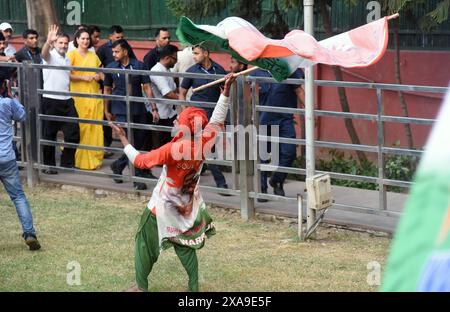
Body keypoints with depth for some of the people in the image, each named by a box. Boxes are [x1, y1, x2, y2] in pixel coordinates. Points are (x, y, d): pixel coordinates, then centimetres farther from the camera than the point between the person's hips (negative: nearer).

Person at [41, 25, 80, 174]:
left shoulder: (67, 59, 16)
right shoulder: (50, 56, -6)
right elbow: (44, 53, -32)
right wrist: (48, 41, -53)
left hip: (66, 100, 6)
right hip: (51, 101, -6)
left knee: (73, 133, 5)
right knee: (49, 134, 1)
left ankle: (67, 162, 19)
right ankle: (48, 165, 11)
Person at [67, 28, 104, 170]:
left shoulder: (93, 56, 16)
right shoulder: (72, 54, -1)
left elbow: (100, 71, 28)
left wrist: (98, 76, 6)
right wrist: (83, 77, -15)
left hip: (94, 95, 5)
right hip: (79, 96, -5)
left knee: (95, 127, 3)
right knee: (81, 128, -7)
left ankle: (94, 158, 12)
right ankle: (80, 159, 1)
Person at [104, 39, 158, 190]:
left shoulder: (139, 66, -3)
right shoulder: (111, 68, 0)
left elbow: (147, 87, -1)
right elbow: (107, 89, 11)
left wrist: (154, 109, -4)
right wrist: (107, 110, 13)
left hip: (139, 110, 2)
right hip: (121, 111, -2)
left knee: (139, 143, 10)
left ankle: (118, 166, 30)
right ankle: (137, 177, -4)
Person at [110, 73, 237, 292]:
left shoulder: (172, 150, -28)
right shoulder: (203, 143, -16)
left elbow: (139, 161, -21)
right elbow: (217, 120, -3)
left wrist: (123, 139, -12)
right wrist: (226, 91, -4)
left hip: (164, 207, -5)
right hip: (188, 207, 5)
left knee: (145, 242, 11)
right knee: (186, 245, 17)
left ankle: (141, 286, 17)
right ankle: (194, 287, 15)